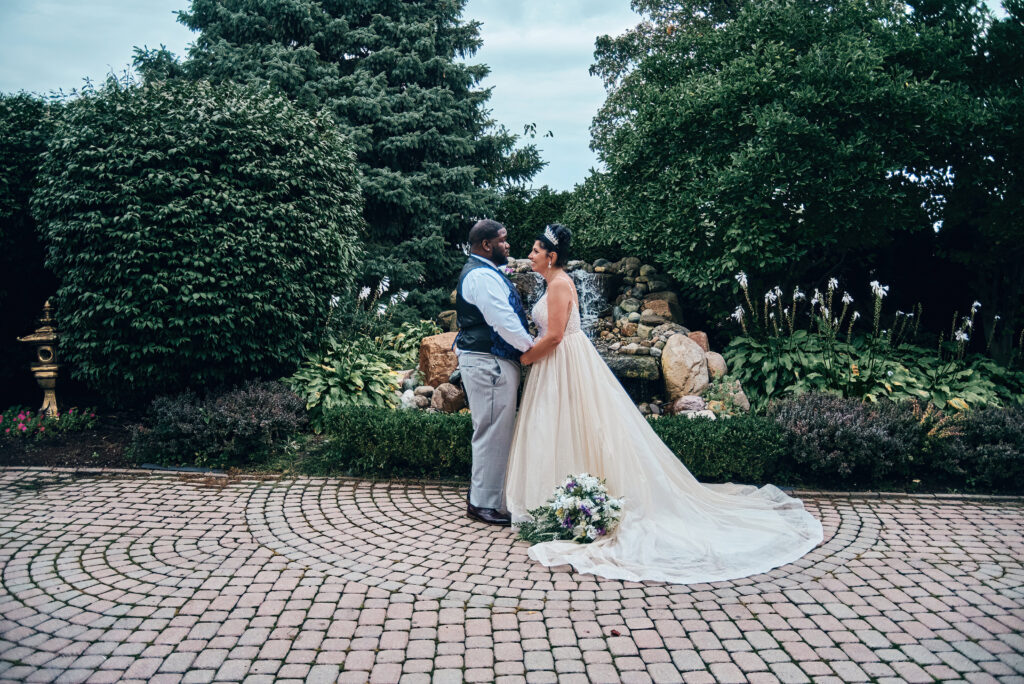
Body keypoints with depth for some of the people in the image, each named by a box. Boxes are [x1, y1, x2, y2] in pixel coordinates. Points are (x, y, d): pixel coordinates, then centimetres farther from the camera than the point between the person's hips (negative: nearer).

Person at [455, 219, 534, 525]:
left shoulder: (484, 273, 20)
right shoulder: (482, 276, -16)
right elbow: (503, 320, -21)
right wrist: (531, 346, -9)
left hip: (490, 364, 11)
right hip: (490, 364, -11)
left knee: (492, 431, 17)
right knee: (493, 433, -6)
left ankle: (480, 494, 26)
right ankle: (484, 503, 2)